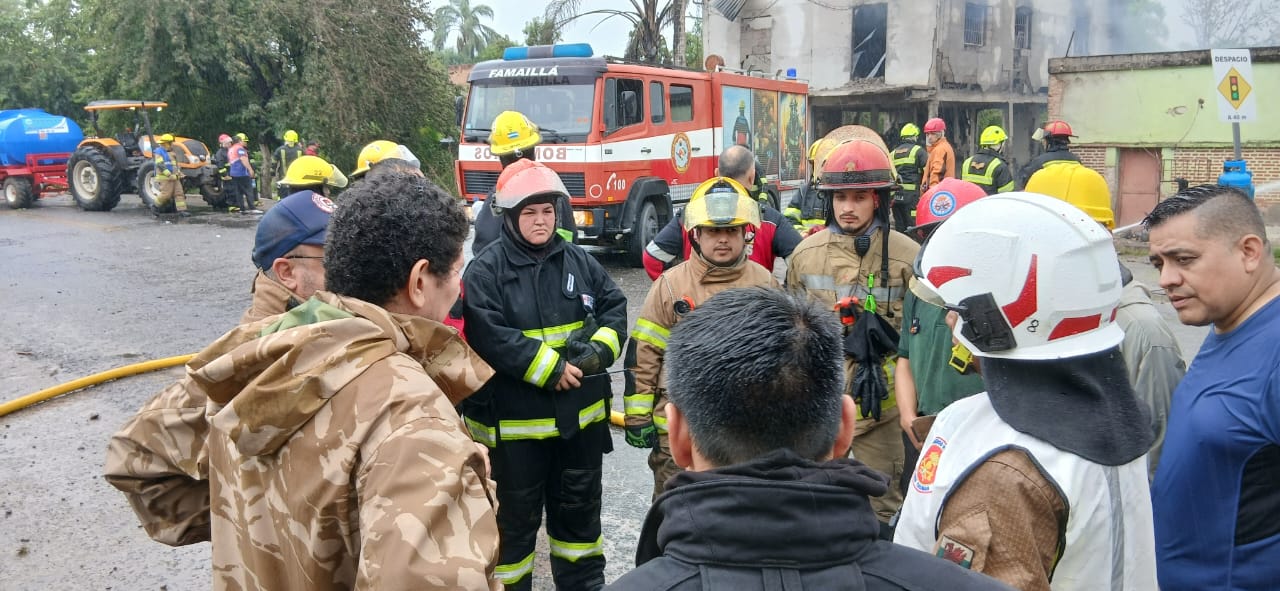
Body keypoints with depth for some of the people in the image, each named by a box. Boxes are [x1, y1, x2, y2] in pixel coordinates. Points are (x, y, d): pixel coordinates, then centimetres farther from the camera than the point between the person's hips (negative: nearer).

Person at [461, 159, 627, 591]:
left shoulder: (578, 260, 5)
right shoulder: (486, 270, -11)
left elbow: (614, 308, 7)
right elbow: (487, 336, -22)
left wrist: (599, 350, -13)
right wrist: (551, 368, -22)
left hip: (579, 414, 5)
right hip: (515, 421, -5)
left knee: (579, 508, 21)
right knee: (515, 518, 9)